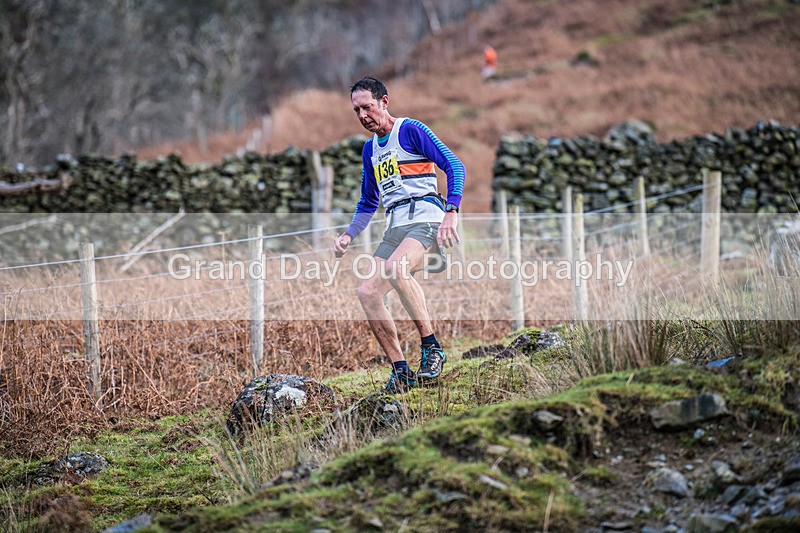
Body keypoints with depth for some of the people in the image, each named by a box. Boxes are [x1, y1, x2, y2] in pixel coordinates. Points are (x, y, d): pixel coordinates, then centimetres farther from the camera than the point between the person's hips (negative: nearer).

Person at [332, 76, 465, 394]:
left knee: (396, 269, -35)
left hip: (425, 217, -8)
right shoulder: (370, 149, 22)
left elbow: (455, 166, -9)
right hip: (395, 229, 8)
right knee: (367, 292, -9)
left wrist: (451, 212, -21)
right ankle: (401, 372, -2)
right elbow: (368, 203, 32)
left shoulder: (410, 130, -1)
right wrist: (348, 235, 17)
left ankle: (431, 348, -27)